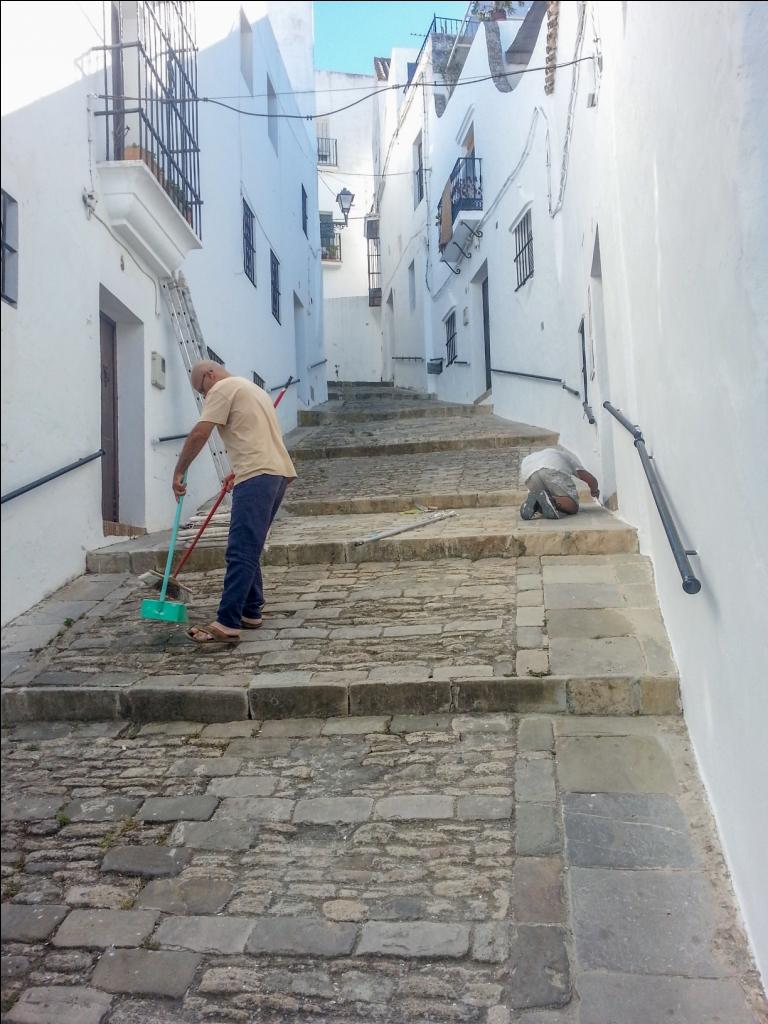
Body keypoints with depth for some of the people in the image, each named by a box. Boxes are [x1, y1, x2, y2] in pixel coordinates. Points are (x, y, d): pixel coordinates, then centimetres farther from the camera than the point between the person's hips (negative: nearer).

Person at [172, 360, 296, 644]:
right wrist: (237, 473, 45)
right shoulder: (250, 388, 31)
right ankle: (250, 613, 19)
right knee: (249, 550, 15)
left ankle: (227, 625, -16)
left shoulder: (223, 388, 1)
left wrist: (179, 472, -1)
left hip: (258, 476, -10)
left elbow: (199, 434, -9)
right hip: (278, 472, 10)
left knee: (241, 553, -14)